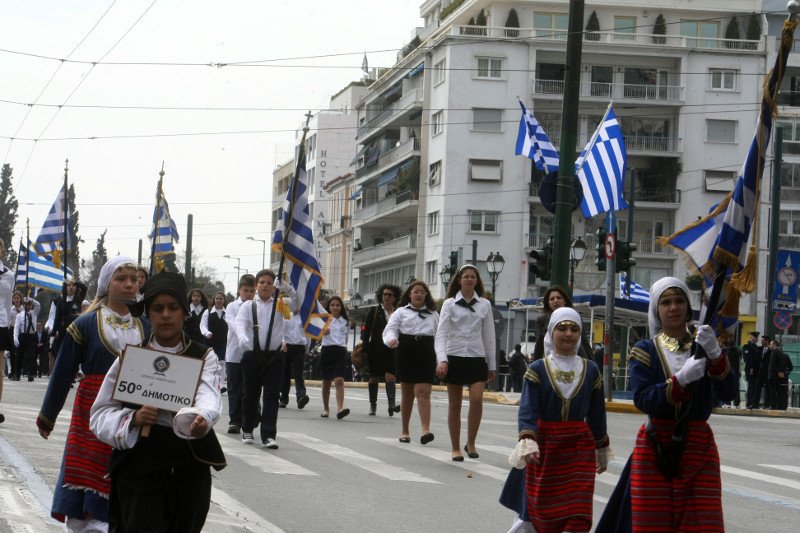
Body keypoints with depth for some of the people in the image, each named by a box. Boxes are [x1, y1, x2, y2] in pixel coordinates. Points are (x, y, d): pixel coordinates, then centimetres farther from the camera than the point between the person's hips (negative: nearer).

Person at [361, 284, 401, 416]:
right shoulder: (374, 312, 5)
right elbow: (366, 330, 2)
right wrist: (364, 346, -8)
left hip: (391, 349, 0)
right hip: (376, 349, 0)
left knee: (390, 376, -14)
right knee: (374, 378, 7)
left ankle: (392, 404, -21)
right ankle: (373, 405, 17)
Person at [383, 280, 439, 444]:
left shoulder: (433, 314, 15)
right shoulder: (401, 312, 9)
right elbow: (390, 329, -2)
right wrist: (391, 339, -25)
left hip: (426, 357, 0)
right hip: (406, 355, 0)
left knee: (423, 392, -12)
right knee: (407, 393, 8)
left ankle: (425, 430, -23)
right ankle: (405, 430, 18)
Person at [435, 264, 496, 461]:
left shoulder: (484, 305, 8)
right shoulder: (450, 304, 3)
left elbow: (489, 336, 12)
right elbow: (441, 333, -4)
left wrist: (492, 365, 11)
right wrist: (442, 360, -17)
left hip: (477, 358, 1)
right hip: (454, 357, -1)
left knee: (477, 399, -17)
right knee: (454, 404, 4)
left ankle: (471, 443, -2)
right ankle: (455, 448, 12)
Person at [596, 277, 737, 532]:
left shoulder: (704, 346, 7)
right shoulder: (646, 351, 3)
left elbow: (728, 393, -7)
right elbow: (643, 400, -12)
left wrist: (715, 356, -23)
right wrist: (681, 379, -25)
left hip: (699, 450, 1)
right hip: (655, 451, -1)